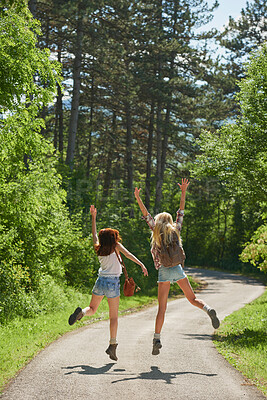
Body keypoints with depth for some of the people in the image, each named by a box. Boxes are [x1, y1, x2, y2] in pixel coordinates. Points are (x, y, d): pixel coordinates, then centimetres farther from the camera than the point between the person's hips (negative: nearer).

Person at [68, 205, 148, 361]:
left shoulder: (98, 248, 9)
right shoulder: (116, 246, -1)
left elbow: (94, 233, 24)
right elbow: (128, 254, -16)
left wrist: (94, 217, 30)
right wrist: (141, 264, -24)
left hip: (100, 282, 3)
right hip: (113, 283, -3)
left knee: (92, 309, 18)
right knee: (114, 316, 3)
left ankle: (81, 312, -16)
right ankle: (112, 345, -6)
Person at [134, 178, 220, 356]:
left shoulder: (157, 233, 1)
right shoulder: (175, 230, 8)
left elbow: (146, 215, 0)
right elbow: (181, 212, 15)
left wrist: (138, 198, 3)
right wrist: (183, 192, 18)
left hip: (164, 271, -2)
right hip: (178, 269, 2)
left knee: (162, 308, -2)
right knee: (193, 298, 10)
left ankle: (157, 339, -8)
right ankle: (208, 310, -21)